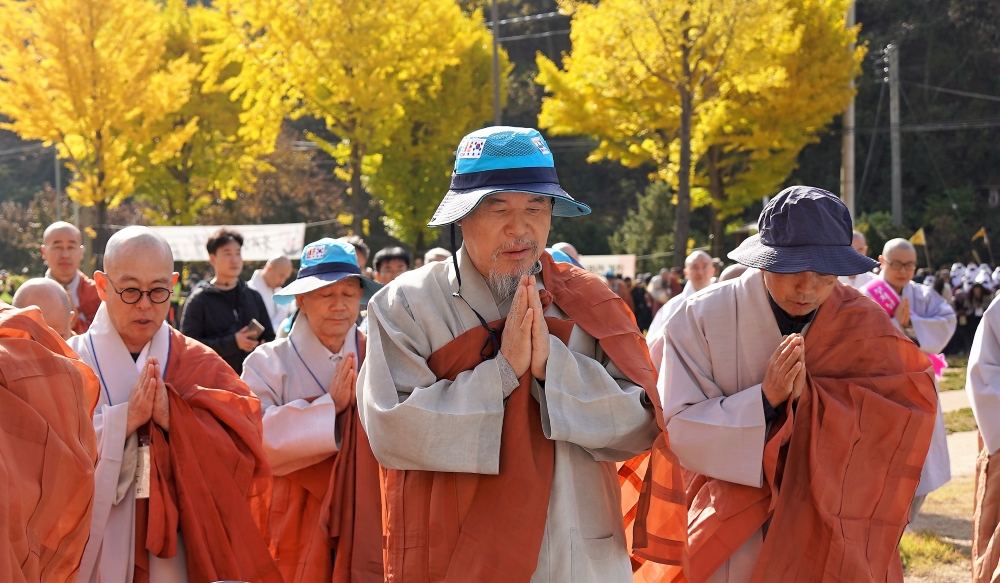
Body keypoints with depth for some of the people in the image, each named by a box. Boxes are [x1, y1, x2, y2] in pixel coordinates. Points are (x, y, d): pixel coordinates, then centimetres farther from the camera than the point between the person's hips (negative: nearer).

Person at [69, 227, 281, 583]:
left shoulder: (201, 366, 4)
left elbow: (244, 446, -9)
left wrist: (174, 417, -20)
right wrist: (124, 419, -20)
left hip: (179, 553, 1)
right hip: (97, 551, -1)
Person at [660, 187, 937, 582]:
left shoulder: (866, 327, -6)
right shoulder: (703, 318, -10)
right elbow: (677, 430, -13)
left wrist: (809, 397, -27)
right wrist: (765, 398, -25)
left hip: (835, 540, 1)